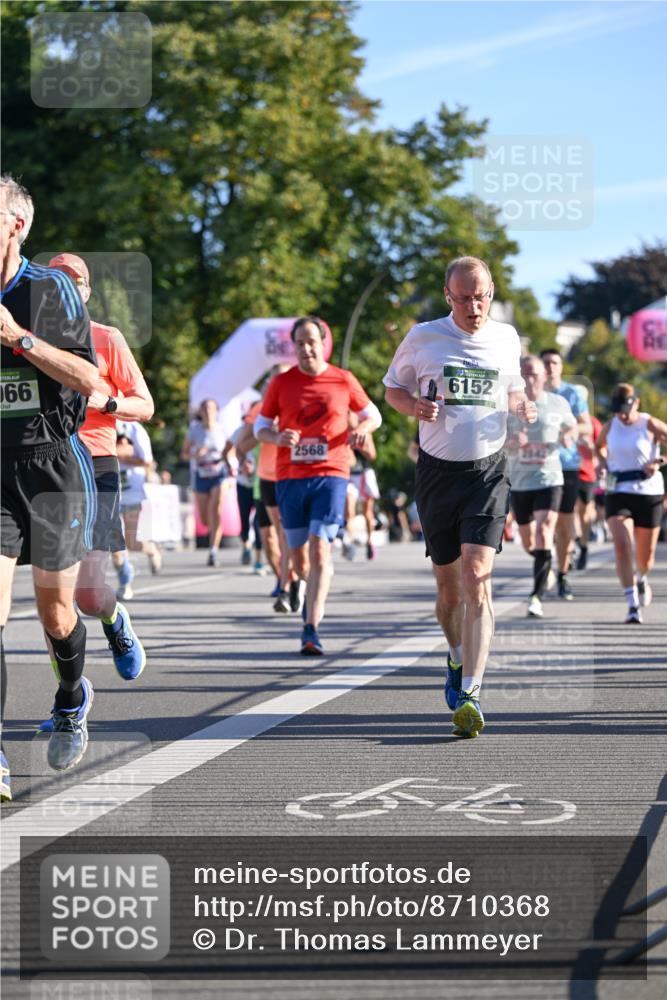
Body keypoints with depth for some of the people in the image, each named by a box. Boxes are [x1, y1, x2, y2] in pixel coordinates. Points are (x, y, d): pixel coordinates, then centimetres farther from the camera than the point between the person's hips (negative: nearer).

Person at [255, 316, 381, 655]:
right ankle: (314, 593, 42)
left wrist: (362, 428, -7)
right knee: (299, 558, 8)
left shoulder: (343, 381, 4)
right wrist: (277, 437, -10)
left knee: (319, 548, -16)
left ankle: (311, 629, -18)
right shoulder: (281, 383, 6)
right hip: (290, 477, 2)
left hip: (331, 475, -2)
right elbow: (260, 426, 12)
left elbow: (373, 414, 16)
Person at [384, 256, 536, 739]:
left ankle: (470, 694, -22)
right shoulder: (423, 338, 0)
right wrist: (415, 406, -10)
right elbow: (393, 388, 12)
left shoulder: (506, 338, 6)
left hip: (489, 471, -1)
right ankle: (458, 660, 39)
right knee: (449, 587, 8)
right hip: (437, 471, 1)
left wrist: (524, 406, -1)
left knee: (477, 580, -17)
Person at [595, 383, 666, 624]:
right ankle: (633, 606, -20)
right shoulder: (610, 427, 5)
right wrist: (606, 466, 8)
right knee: (622, 546, -19)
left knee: (645, 554, 10)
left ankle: (642, 579, 47)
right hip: (617, 493, 1)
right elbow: (599, 446, 25)